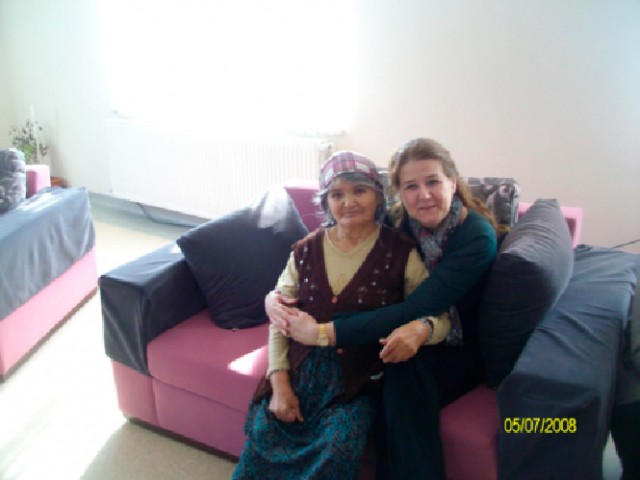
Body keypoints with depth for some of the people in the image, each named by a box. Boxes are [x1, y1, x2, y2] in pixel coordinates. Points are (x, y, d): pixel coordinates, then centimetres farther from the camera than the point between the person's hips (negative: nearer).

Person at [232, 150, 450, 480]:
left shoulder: (401, 252, -4)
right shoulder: (306, 251, 4)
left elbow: (441, 316, -3)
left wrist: (420, 329, -27)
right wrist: (280, 384, -4)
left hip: (357, 381, -2)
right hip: (300, 372, 2)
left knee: (339, 448, -25)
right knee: (262, 434, -19)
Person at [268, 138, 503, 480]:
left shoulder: (478, 237, -21)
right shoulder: (396, 224, -7)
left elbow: (413, 310, -31)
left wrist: (323, 332, -35)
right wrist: (275, 295, -21)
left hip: (458, 355, -4)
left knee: (407, 359, -33)